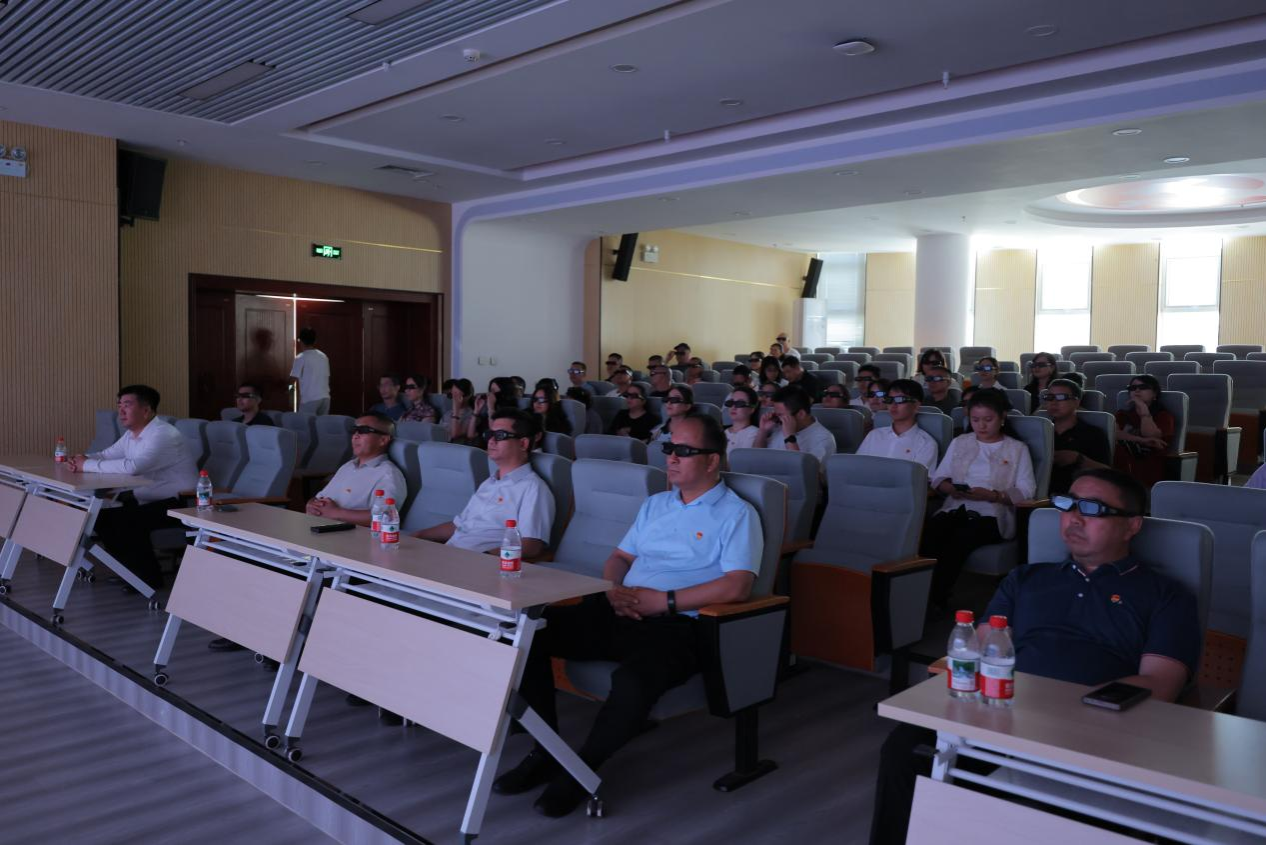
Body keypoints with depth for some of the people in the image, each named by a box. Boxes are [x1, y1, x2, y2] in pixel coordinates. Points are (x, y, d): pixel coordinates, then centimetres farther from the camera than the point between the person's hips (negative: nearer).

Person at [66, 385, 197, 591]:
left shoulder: (163, 435, -23)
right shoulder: (131, 434, 10)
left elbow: (131, 466, -34)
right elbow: (105, 455, 15)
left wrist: (88, 465, -24)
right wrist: (80, 460, -9)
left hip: (177, 504, -10)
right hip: (148, 500, 10)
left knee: (126, 522, -26)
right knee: (102, 517, 1)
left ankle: (149, 578, -6)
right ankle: (131, 570, 16)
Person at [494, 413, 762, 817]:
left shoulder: (736, 515, 1)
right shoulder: (655, 504, 24)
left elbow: (737, 586, -12)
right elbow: (619, 557, 26)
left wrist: (666, 600, -15)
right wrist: (614, 590, 2)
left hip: (677, 625, -6)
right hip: (621, 613, 7)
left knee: (634, 679, -39)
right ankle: (546, 751, -2)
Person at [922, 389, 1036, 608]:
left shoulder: (1017, 449, 15)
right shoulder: (959, 443, 26)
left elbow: (1026, 491, 2)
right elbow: (938, 478, 19)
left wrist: (991, 495, -13)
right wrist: (950, 489, -5)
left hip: (992, 513, -3)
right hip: (956, 507, 3)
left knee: (958, 539, -37)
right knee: (929, 531, -34)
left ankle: (937, 600, -30)